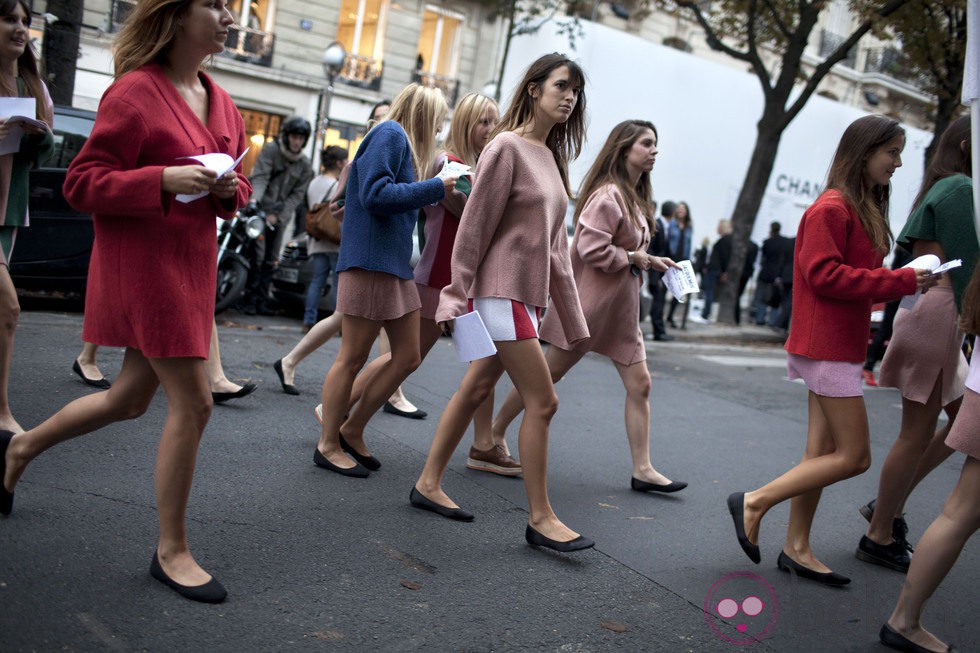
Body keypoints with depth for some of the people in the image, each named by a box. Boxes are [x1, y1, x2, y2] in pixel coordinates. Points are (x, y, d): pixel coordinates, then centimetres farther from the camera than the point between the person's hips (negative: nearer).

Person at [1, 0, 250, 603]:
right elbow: (83, 184, -13)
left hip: (193, 265, 9)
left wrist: (230, 189, -3)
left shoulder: (221, 102, 12)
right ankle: (172, 552, 6)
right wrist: (165, 179, -25)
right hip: (145, 264, -8)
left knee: (132, 398, 18)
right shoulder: (134, 92, -12)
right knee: (193, 402, -9)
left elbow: (237, 183, 21)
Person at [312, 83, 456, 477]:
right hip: (371, 262, -10)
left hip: (396, 265, 10)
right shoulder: (390, 134, -7)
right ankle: (328, 445, 11)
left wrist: (440, 194, 8)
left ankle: (352, 430, 22)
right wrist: (437, 188, -14)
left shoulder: (403, 141, 20)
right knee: (353, 358, -1)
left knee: (408, 357, 10)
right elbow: (375, 194, -18)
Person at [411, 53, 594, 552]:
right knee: (542, 402, -7)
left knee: (475, 390, 14)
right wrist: (457, 296, -15)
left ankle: (428, 485, 25)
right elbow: (474, 226, -14)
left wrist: (569, 309, 17)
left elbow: (555, 240, 17)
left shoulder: (551, 156, 15)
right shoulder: (507, 147, -11)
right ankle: (540, 518, 3)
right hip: (501, 290, -9)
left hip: (526, 294, 9)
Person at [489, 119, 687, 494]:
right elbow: (592, 249, -25)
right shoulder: (608, 195, -16)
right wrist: (636, 259, -14)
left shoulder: (632, 197, 15)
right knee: (548, 375, 1)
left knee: (640, 385, 5)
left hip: (620, 308, 9)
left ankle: (642, 470, 10)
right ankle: (494, 433, 18)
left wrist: (651, 262, 6)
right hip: (588, 304, -9)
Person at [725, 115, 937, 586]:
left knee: (823, 452, 11)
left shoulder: (864, 208, 16)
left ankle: (797, 549, 17)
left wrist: (906, 281, 1)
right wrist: (900, 281, -19)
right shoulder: (831, 207, -14)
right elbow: (824, 275, -21)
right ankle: (754, 503, 1)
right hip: (828, 346, -10)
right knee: (853, 455, -6)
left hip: (839, 345, 10)